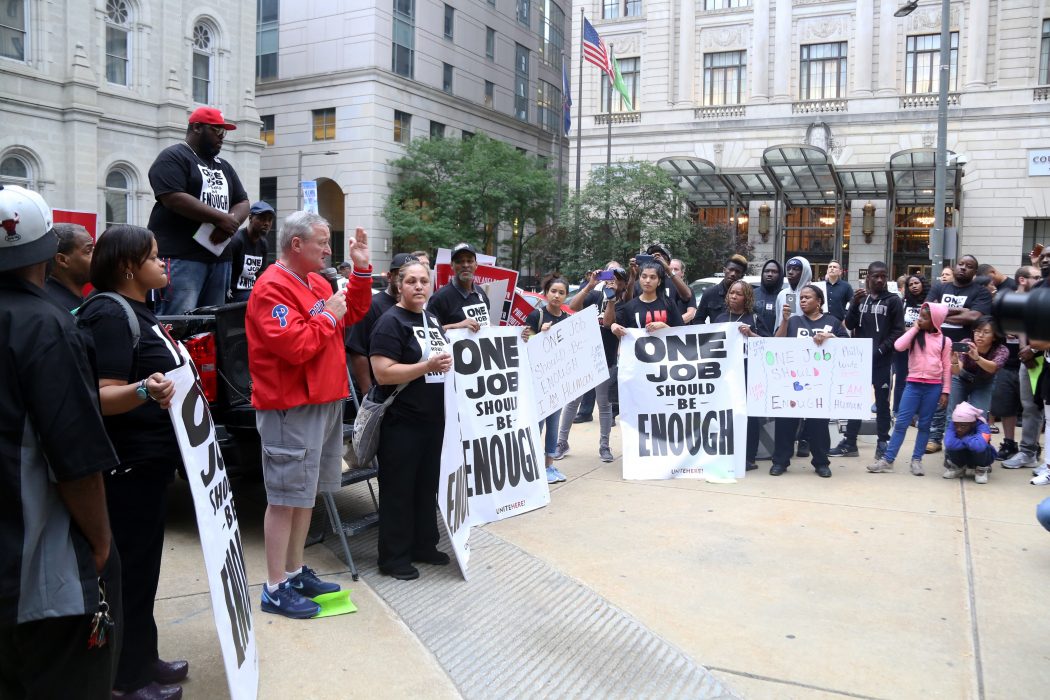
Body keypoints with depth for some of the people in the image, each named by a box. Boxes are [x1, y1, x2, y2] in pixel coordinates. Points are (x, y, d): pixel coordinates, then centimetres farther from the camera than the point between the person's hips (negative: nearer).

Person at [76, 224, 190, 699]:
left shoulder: (136, 312, 13)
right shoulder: (109, 314, -18)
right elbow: (103, 396, -27)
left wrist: (167, 360, 30)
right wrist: (146, 391, -43)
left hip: (150, 459, 10)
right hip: (127, 465, -10)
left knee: (142, 563, 18)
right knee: (129, 567, 1)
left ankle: (142, 658, 31)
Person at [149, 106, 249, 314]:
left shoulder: (223, 166, 23)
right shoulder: (173, 157, -1)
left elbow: (243, 203, 17)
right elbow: (173, 199, -15)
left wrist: (230, 223, -6)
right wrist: (221, 218, -13)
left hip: (219, 257, 7)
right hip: (181, 256, -7)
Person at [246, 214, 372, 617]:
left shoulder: (317, 282, 14)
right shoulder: (272, 288, -16)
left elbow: (352, 315, 23)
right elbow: (295, 346, -26)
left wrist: (361, 270, 14)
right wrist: (328, 316, -12)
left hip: (325, 402, 10)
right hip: (292, 409, -10)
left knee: (307, 493, 16)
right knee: (285, 498, -3)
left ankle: (296, 572, 29)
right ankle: (276, 589, 7)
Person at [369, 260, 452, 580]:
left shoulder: (432, 317, 12)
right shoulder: (391, 322, -12)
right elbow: (383, 373, -22)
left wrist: (448, 362, 8)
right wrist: (428, 366, -26)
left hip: (433, 418, 8)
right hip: (401, 422, -8)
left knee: (427, 485, 17)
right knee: (398, 490, 3)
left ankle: (424, 545, 32)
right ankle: (394, 558, 14)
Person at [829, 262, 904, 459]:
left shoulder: (893, 300, 0)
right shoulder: (860, 298, 10)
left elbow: (898, 330, -4)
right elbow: (850, 325, 1)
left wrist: (881, 349, -14)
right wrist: (855, 304, -13)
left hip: (882, 360, -3)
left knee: (882, 402, 3)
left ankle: (883, 443, 10)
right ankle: (849, 442, 12)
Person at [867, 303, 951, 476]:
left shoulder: (944, 341, 3)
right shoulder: (914, 335, 4)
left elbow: (947, 367, 4)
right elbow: (899, 346, -16)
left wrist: (945, 391, 1)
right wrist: (914, 328, -9)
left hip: (933, 387, 0)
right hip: (913, 384, 0)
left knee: (924, 424, 7)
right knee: (901, 422, -1)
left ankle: (916, 460, 16)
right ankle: (887, 460, 1)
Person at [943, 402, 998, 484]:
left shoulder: (982, 426, -30)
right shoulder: (952, 424, -23)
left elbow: (979, 446, -51)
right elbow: (949, 444, -43)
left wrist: (965, 439, -33)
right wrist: (970, 443, -36)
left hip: (981, 457, -2)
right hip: (961, 457, 2)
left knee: (981, 448, -35)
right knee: (952, 446, -30)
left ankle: (982, 470, -1)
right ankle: (958, 468, 4)